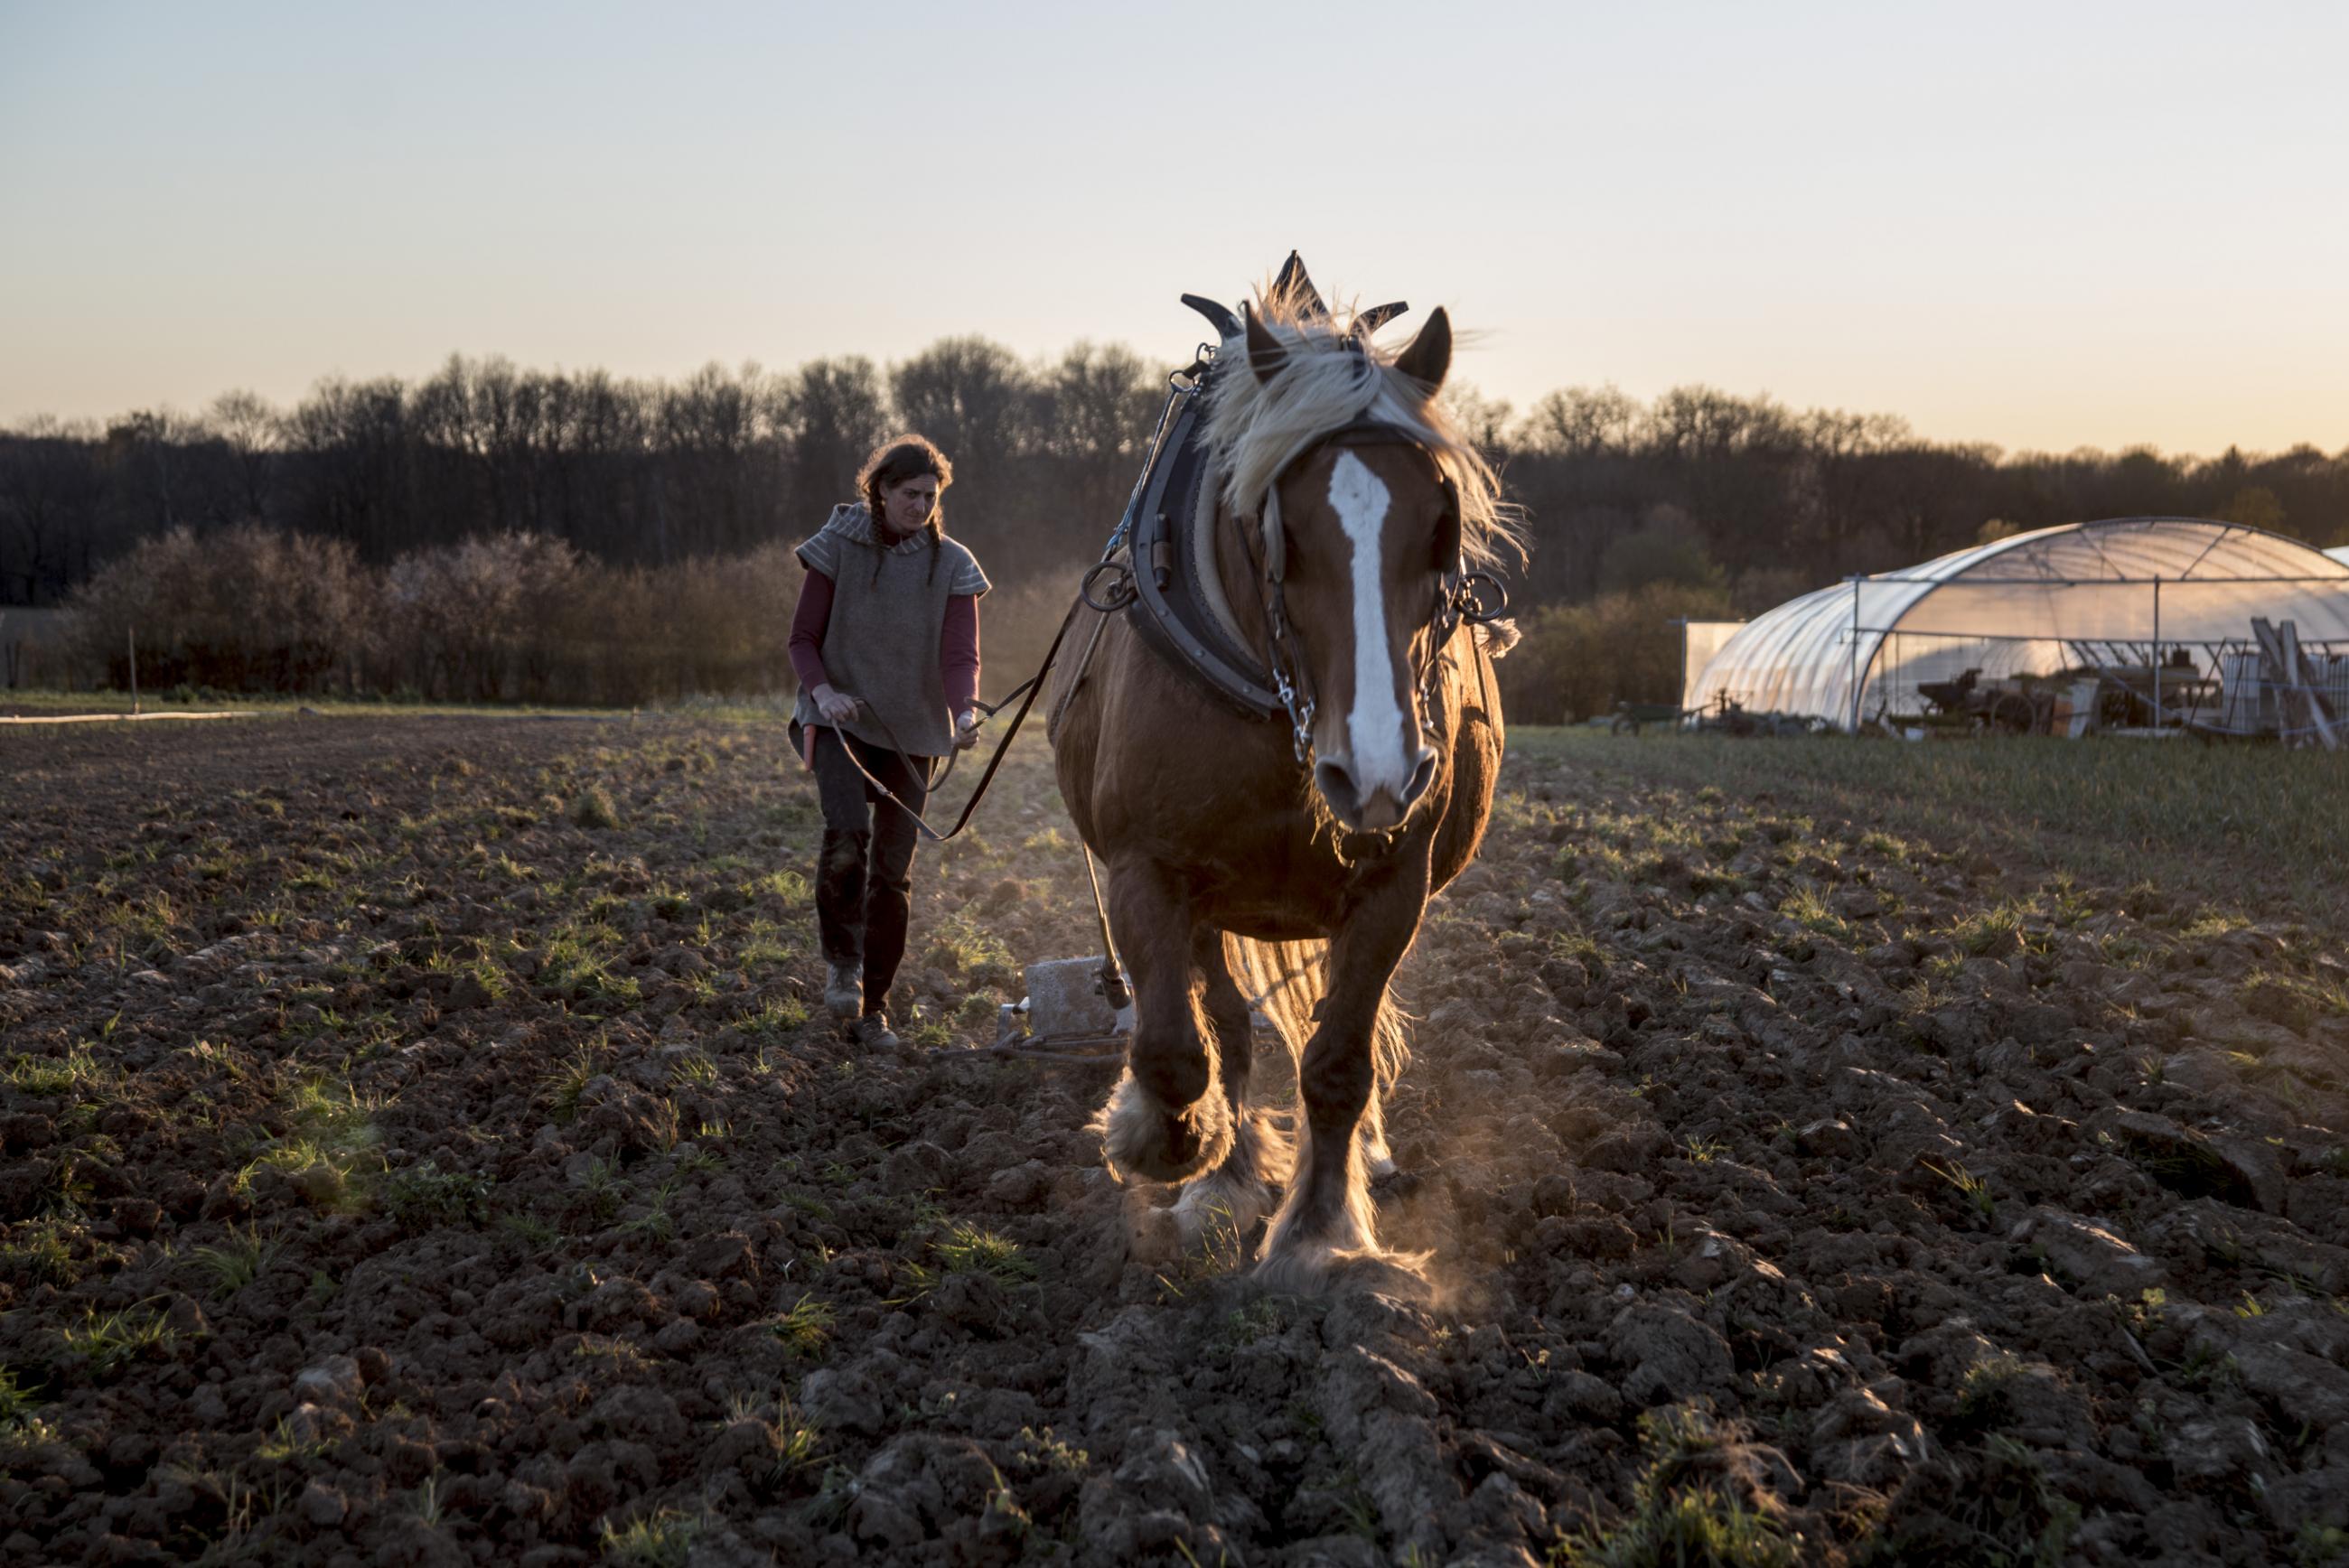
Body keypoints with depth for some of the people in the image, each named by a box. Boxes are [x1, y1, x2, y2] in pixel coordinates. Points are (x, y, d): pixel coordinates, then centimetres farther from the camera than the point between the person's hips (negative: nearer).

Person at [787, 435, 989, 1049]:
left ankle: (872, 1005, 18)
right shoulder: (838, 548, -5)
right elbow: (803, 638, -1)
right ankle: (841, 960, -3)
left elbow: (960, 653, -9)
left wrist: (966, 711, -29)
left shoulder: (952, 565, -1)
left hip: (912, 731, 2)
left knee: (893, 871, 5)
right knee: (846, 833, -27)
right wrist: (823, 692, -21)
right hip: (839, 720, -2)